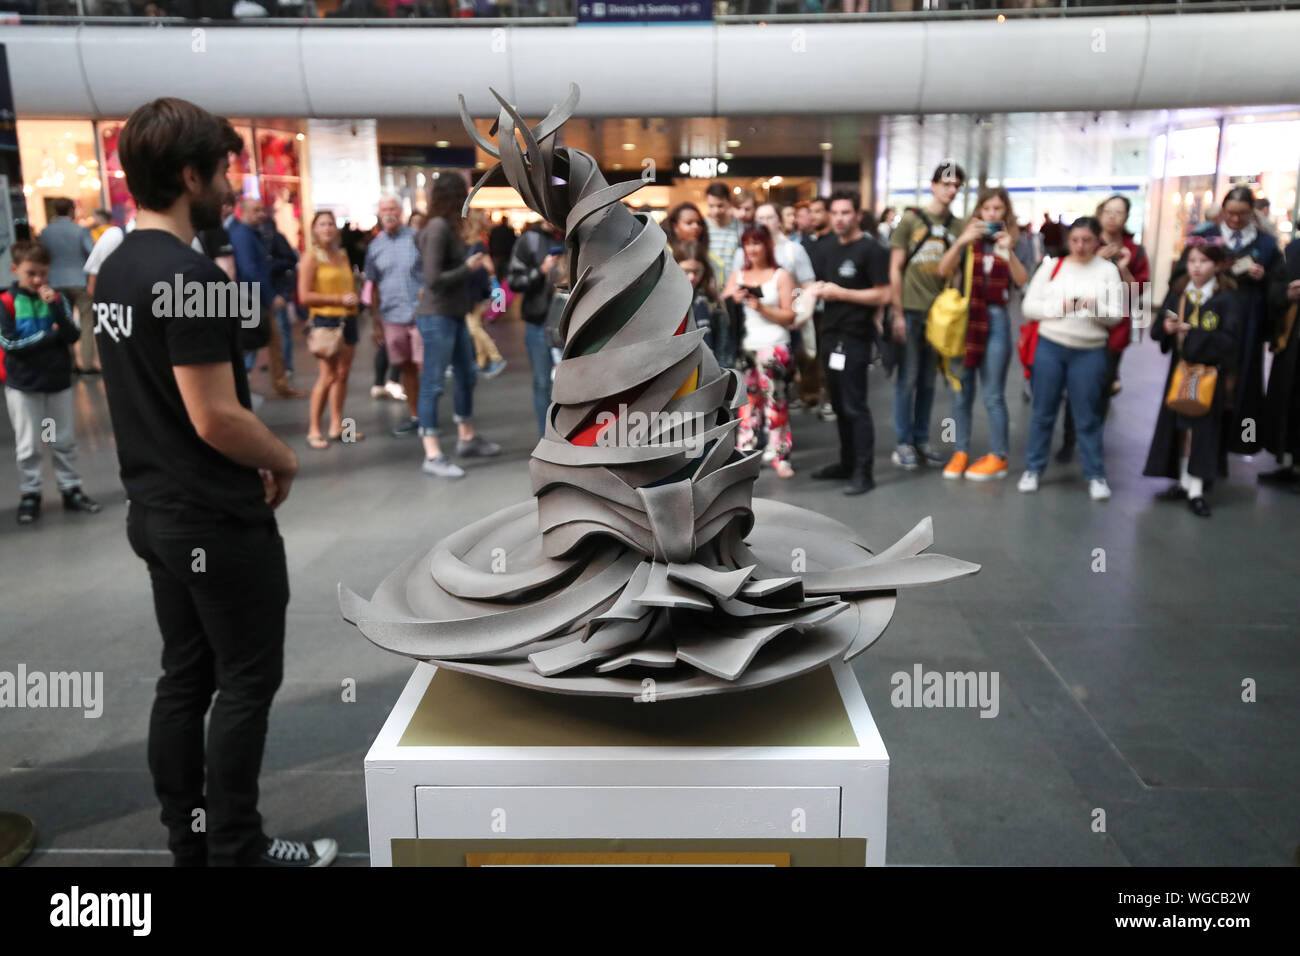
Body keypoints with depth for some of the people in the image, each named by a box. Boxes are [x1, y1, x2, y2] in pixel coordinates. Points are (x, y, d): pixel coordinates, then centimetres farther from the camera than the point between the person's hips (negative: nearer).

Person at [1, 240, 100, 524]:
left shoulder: (56, 298, 0)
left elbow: (72, 336, -9)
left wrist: (54, 306, -20)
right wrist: (51, 334, -13)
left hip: (59, 381, 3)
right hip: (23, 385, -3)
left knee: (65, 442, 12)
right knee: (28, 447, 6)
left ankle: (71, 490, 23)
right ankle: (29, 495, 17)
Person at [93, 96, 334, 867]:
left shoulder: (117, 270, 8)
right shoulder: (191, 276, -21)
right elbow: (216, 418, -24)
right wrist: (284, 461, -6)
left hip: (157, 511, 9)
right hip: (218, 521, -9)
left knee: (184, 678, 16)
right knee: (246, 684, 4)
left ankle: (188, 841, 28)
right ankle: (236, 850, 17)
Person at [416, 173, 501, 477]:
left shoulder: (448, 227, 10)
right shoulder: (438, 228, -17)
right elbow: (433, 279, -21)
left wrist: (471, 262, 1)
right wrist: (468, 267, -13)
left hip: (455, 316, 10)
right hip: (437, 317, -10)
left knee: (466, 376, 19)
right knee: (433, 384, -4)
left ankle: (467, 438, 34)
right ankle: (432, 455, 1)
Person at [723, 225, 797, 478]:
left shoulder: (781, 276, 4)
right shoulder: (737, 275, 15)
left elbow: (789, 316, -2)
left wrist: (762, 308, -14)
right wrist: (734, 299, -8)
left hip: (773, 348, -3)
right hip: (744, 348, 3)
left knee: (776, 403, -4)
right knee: (746, 402, 5)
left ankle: (780, 456, 2)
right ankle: (744, 454, 12)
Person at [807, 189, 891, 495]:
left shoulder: (871, 250, -8)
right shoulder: (826, 249, 15)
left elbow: (882, 295, -14)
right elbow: (815, 285, 22)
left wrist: (840, 292, -17)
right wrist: (816, 289, -2)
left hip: (855, 337, -8)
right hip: (829, 334, 8)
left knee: (855, 406, -8)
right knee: (838, 404, 12)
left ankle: (864, 472, -3)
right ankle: (847, 463, 22)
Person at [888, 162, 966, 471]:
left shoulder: (958, 227, 9)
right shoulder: (910, 220, -1)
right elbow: (894, 269, -3)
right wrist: (897, 314, -9)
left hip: (940, 313, 3)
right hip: (910, 310, -3)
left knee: (928, 381, 10)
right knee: (907, 379, 0)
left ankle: (922, 439, 21)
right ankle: (903, 443, 9)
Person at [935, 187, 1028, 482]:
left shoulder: (1012, 241, 4)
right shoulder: (968, 239, 6)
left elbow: (1021, 281, -10)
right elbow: (944, 270, -9)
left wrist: (1008, 251, -23)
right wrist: (961, 242, -22)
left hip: (996, 319, -2)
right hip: (963, 317, 2)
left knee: (993, 395, 0)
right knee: (961, 392, 7)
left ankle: (998, 457, 9)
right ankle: (960, 452, 17)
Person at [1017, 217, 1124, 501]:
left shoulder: (1108, 270, 4)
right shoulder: (1052, 267, 4)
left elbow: (1116, 315, 0)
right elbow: (1029, 306, 0)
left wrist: (1097, 308, -20)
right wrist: (1059, 307, -14)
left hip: (1090, 352, 0)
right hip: (1050, 347, 1)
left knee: (1088, 416, 3)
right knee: (1043, 413, 8)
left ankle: (1095, 475, 13)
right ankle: (1033, 469, 19)